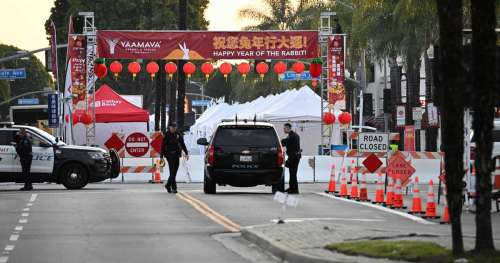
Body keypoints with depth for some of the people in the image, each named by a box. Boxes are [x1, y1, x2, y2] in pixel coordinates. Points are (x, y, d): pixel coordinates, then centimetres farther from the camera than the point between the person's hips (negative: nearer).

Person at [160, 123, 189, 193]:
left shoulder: (178, 134, 9)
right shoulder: (166, 135, -2)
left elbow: (183, 144, 14)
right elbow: (163, 146, -2)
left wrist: (186, 153, 7)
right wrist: (161, 156, -5)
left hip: (176, 155, 4)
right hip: (169, 155, -4)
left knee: (174, 172, 8)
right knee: (172, 171, -10)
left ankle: (168, 185, 26)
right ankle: (174, 187, -11)